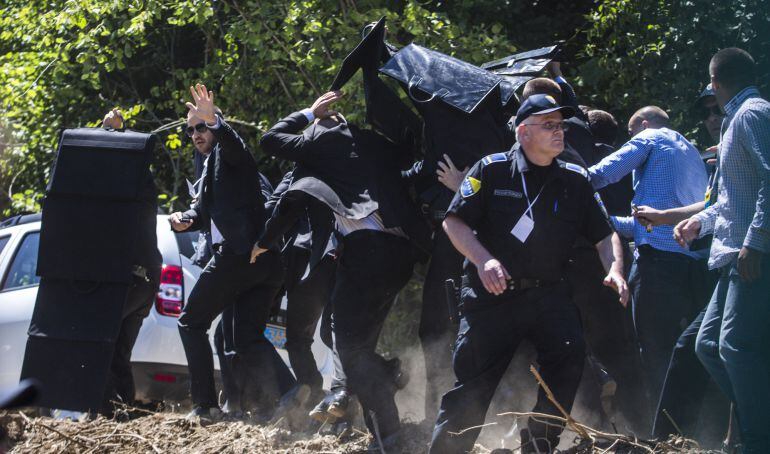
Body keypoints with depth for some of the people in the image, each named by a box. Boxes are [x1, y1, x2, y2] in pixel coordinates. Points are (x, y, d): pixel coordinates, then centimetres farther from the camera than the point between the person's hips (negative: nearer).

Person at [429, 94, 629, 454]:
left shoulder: (575, 181, 9)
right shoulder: (491, 171, 0)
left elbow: (605, 235, 10)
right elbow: (454, 222, -4)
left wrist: (614, 270, -10)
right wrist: (483, 260, -19)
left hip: (548, 293, 2)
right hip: (492, 294, -2)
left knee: (570, 354, -22)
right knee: (472, 385, -6)